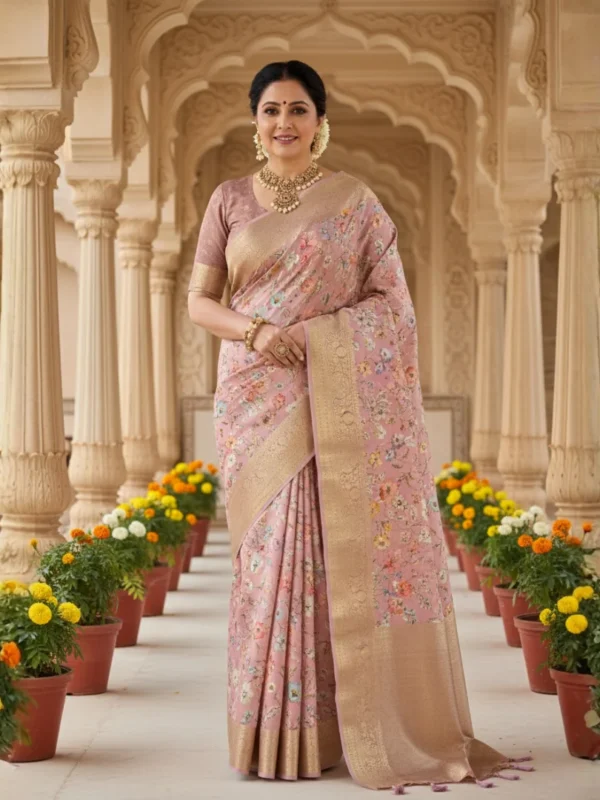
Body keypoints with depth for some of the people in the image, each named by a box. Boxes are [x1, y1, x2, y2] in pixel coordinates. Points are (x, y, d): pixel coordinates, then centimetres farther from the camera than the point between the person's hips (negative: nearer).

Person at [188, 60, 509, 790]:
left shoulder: (353, 201, 5)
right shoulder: (229, 200, 9)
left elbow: (389, 299, 1)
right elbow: (199, 302, 7)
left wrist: (309, 337, -13)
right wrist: (256, 330, -14)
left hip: (337, 403, -1)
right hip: (257, 400, 2)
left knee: (344, 550, -5)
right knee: (271, 552, -1)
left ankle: (354, 721, 3)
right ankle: (276, 730, 6)